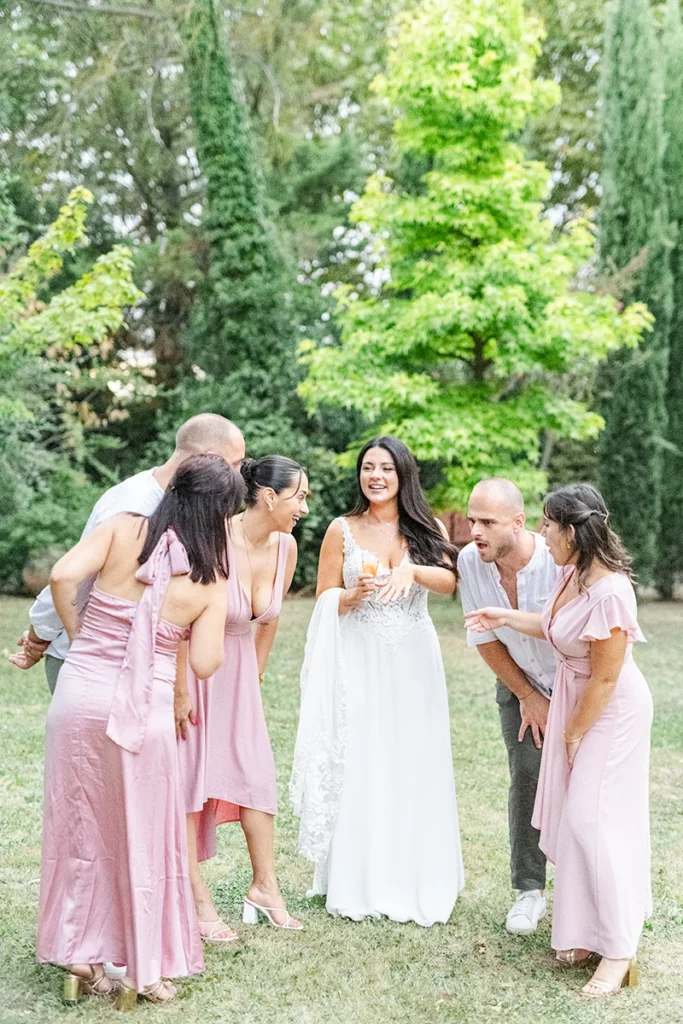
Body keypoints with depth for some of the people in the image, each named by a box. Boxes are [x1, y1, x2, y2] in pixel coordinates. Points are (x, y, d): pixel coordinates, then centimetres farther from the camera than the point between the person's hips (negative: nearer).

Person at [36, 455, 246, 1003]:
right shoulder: (212, 579, -1)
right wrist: (213, 605, 9)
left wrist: (80, 638, 3)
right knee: (143, 835, 14)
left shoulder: (123, 528, -2)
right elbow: (205, 663, -5)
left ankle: (80, 955, 26)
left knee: (80, 825, 16)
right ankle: (148, 967, 24)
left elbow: (63, 576, -13)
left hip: (80, 693, 1)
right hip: (145, 711, -1)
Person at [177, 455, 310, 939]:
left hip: (237, 668, 6)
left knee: (258, 771, 6)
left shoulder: (285, 546, -7)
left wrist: (256, 675, 15)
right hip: (189, 665, -6)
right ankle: (198, 900, 8)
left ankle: (265, 886, 19)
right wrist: (179, 692, -18)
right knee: (188, 777, 0)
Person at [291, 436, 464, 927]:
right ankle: (358, 884, 9)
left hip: (414, 662, 1)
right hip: (360, 661, -1)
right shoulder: (343, 530, 5)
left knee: (414, 767, 3)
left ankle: (416, 882, 15)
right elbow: (324, 602, 5)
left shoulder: (428, 529, 8)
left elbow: (449, 581, -10)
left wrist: (411, 570, -29)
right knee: (359, 767, -1)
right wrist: (355, 595, -15)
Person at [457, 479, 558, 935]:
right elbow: (485, 640, -5)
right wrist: (527, 697, -2)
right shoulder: (470, 561, -18)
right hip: (519, 684, 3)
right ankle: (530, 890, 12)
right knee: (527, 778, -2)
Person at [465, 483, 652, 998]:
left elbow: (605, 678, -22)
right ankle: (587, 931, 26)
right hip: (573, 700, 9)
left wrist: (574, 734, -11)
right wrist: (505, 617, 15)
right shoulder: (572, 573, -3)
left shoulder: (610, 592, -29)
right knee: (570, 817, 12)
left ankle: (619, 951, 5)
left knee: (591, 820, -8)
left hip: (610, 712, -9)